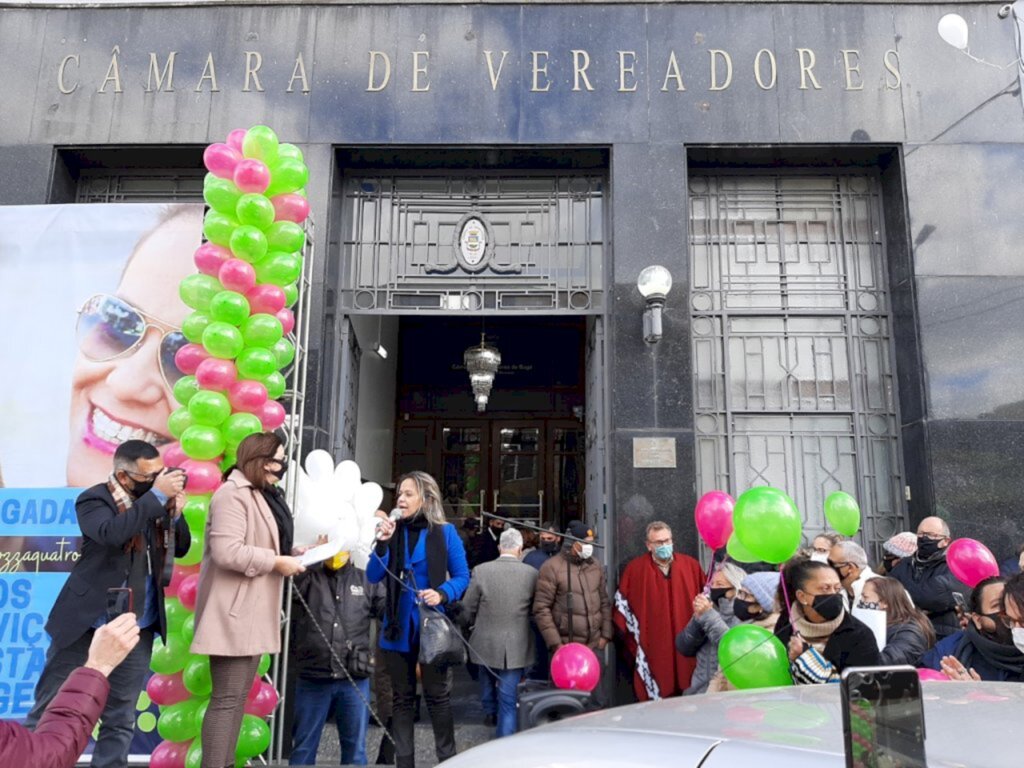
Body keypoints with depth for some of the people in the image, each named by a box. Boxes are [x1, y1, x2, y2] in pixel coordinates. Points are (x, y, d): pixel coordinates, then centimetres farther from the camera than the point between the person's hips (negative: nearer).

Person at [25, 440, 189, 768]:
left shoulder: (155, 501, 5)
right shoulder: (95, 499, -10)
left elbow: (181, 548, 7)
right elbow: (112, 532, -31)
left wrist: (174, 514, -10)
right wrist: (158, 495, -29)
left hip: (136, 631, 4)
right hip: (86, 625, -4)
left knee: (120, 721, 9)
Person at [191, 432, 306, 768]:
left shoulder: (263, 496, 16)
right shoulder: (234, 494, -16)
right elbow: (227, 552, -26)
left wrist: (289, 552, 7)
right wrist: (276, 562, -19)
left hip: (252, 609, 10)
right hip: (234, 609, -10)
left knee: (239, 696, 15)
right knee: (227, 698, -5)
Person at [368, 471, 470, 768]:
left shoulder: (444, 532, -5)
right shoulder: (393, 530, 4)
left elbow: (462, 577, -3)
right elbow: (373, 576, 0)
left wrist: (442, 594, -22)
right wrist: (383, 543, -13)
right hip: (398, 626, 4)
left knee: (437, 696, 4)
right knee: (401, 698, 11)